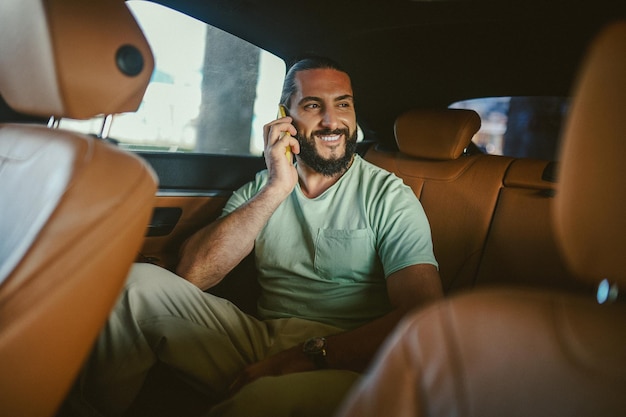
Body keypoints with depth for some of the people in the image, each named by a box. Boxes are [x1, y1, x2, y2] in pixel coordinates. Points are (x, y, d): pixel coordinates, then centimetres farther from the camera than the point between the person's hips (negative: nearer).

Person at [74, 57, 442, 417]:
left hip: (341, 360, -4)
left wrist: (311, 354, -23)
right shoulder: (260, 187, 10)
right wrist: (276, 189, -12)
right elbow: (192, 274, -5)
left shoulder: (389, 196, -2)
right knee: (140, 283, -12)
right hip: (260, 342, 5)